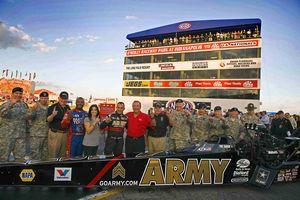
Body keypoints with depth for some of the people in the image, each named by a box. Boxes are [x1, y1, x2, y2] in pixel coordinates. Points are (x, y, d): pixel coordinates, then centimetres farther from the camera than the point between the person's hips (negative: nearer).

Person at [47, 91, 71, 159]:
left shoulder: (68, 108, 12)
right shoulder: (53, 107, -4)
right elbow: (48, 120, -7)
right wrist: (53, 115, -27)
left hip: (65, 133, 5)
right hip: (55, 133, -5)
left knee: (63, 155, 11)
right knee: (53, 154, -2)